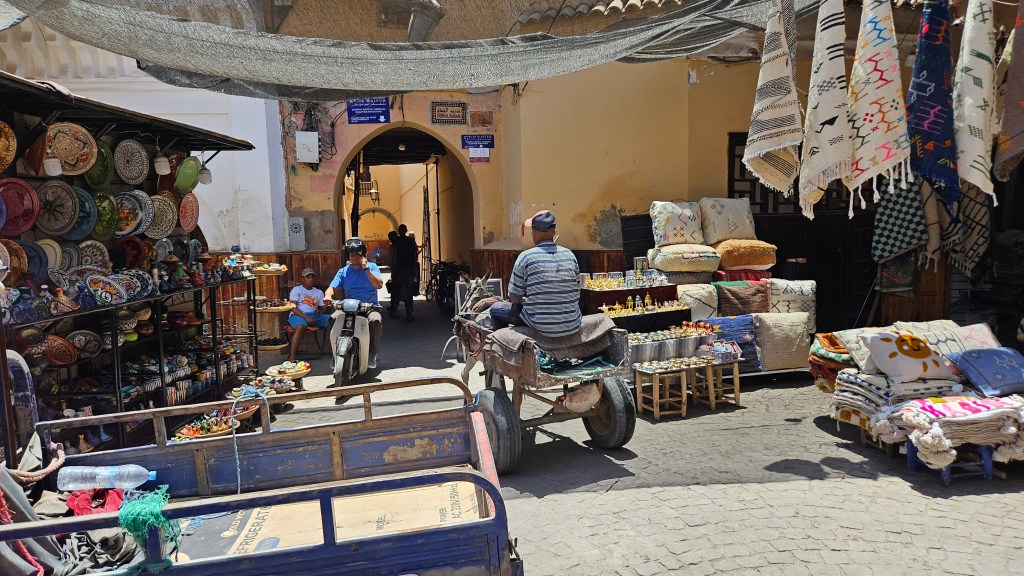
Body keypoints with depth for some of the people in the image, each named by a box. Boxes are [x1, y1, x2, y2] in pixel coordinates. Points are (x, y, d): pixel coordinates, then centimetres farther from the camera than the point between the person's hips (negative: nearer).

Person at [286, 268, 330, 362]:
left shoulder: (319, 292, 21)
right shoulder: (296, 290, 7)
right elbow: (293, 308, -4)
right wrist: (306, 317, -20)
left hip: (314, 315, 4)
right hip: (298, 315, -4)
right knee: (300, 327, -39)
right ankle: (291, 358, -44)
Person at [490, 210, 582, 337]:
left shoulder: (526, 257, -10)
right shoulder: (570, 255, 2)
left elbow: (514, 298, -5)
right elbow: (576, 294, 10)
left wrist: (524, 301, 19)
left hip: (542, 327, -4)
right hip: (573, 327, 5)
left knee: (496, 309, 16)